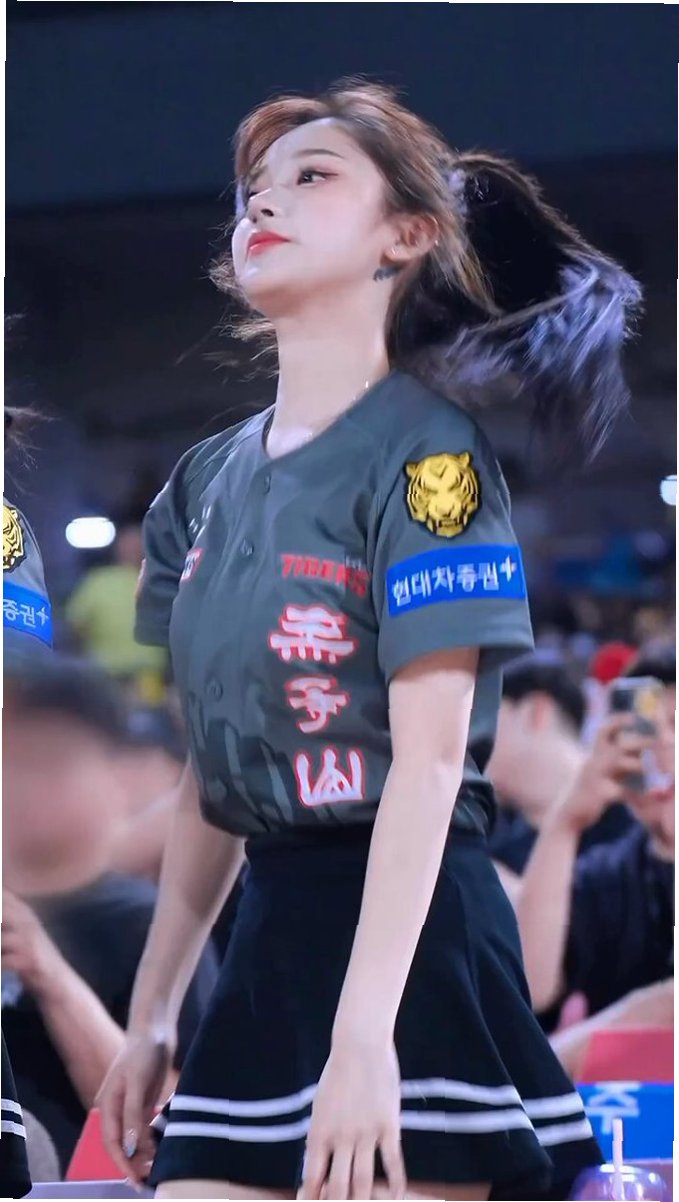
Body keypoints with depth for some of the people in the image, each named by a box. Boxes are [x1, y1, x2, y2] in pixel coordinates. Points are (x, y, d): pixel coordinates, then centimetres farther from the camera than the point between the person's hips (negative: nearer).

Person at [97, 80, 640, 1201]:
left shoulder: (420, 445, -8)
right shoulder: (208, 480, 14)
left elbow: (429, 759, -15)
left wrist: (365, 1031, -23)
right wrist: (150, 1016, 17)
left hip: (407, 937, -7)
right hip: (270, 940, 7)